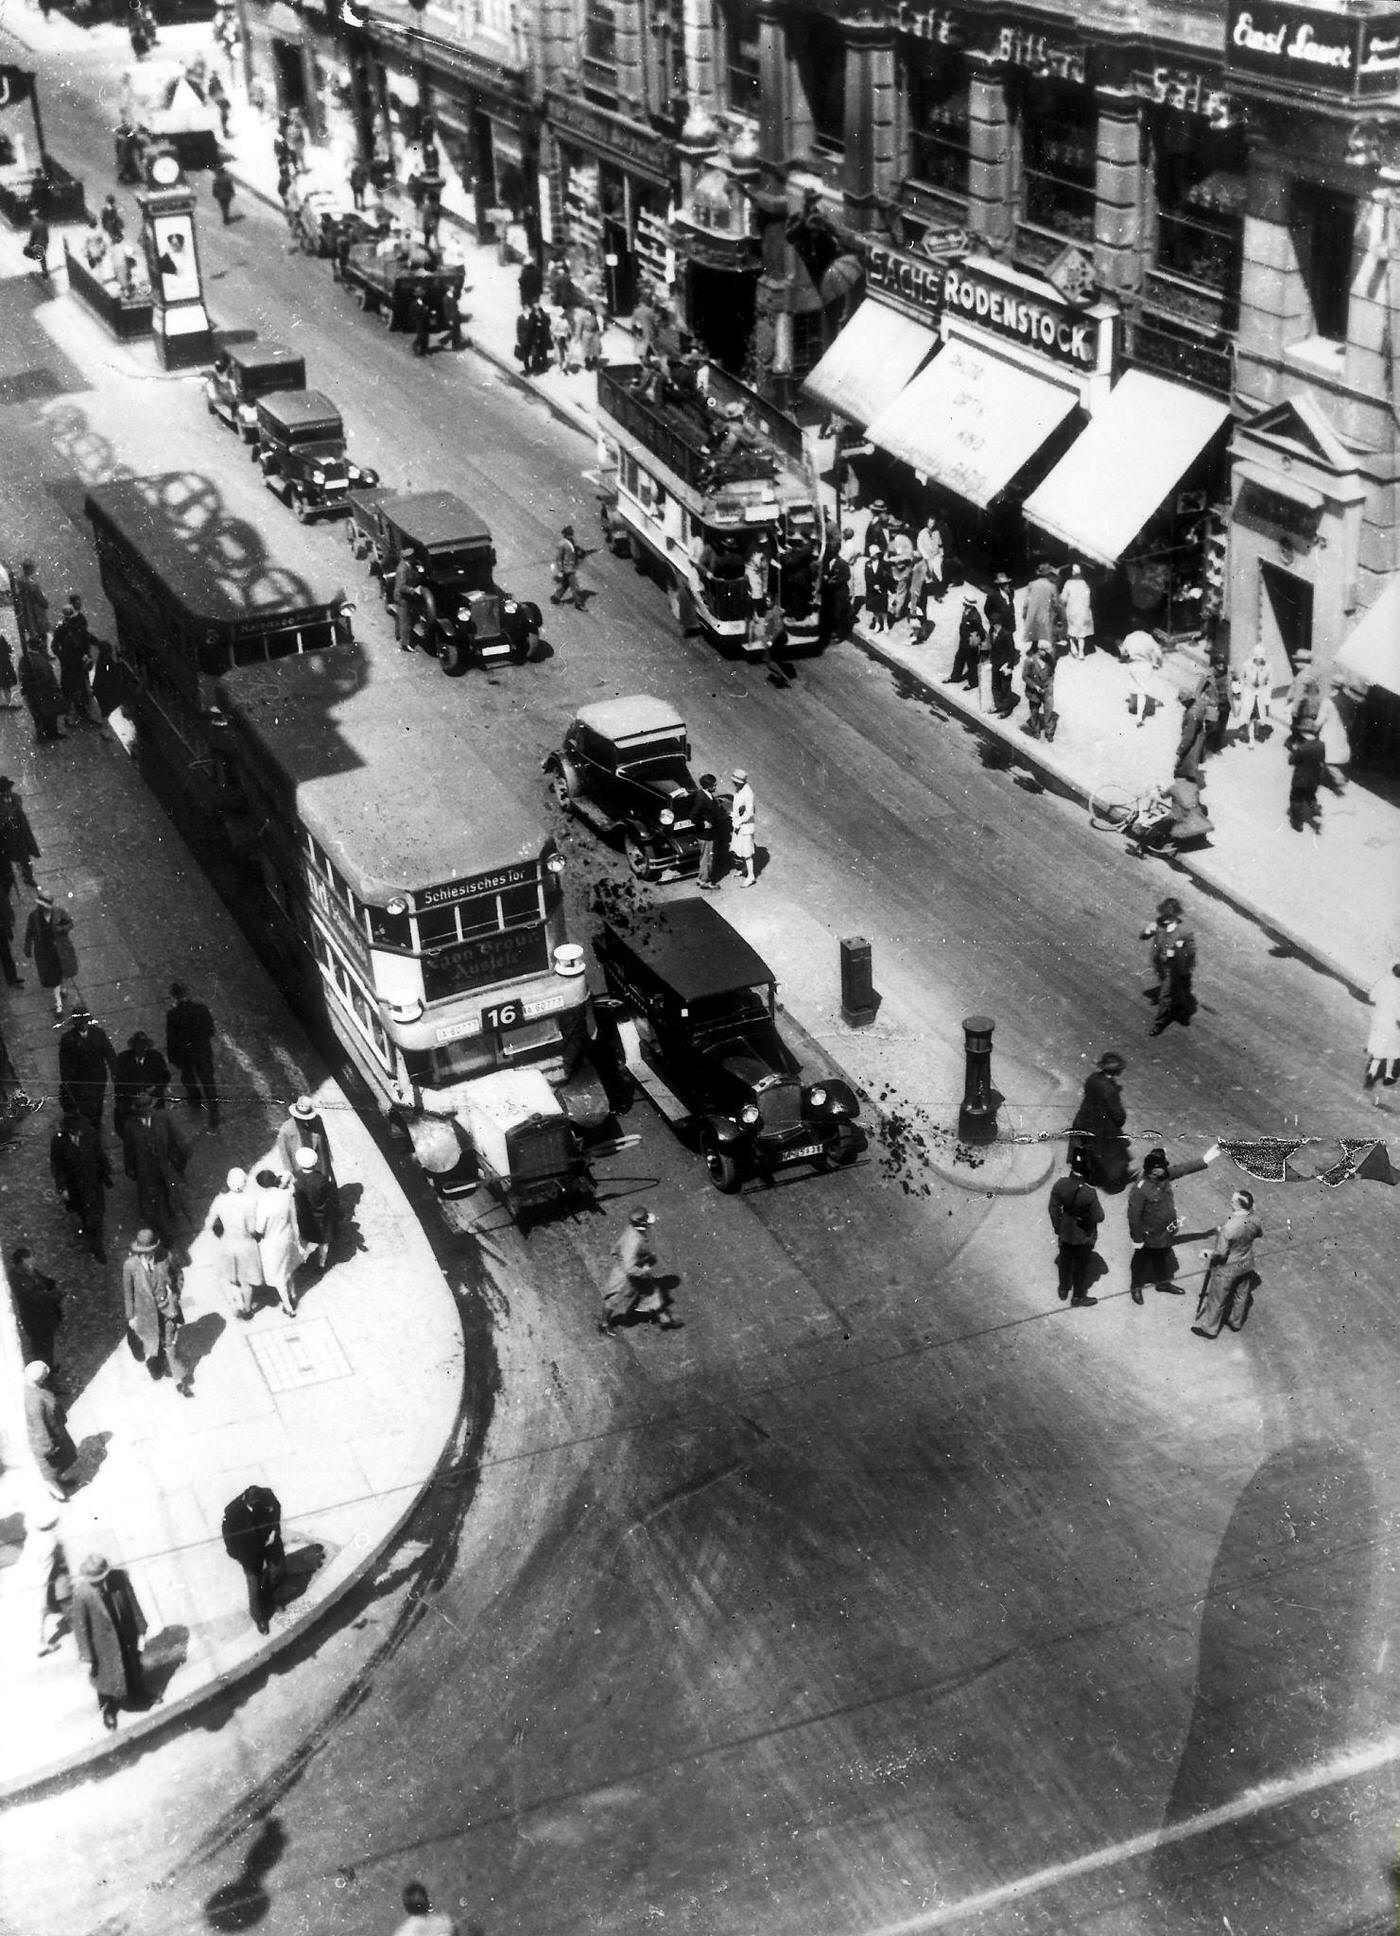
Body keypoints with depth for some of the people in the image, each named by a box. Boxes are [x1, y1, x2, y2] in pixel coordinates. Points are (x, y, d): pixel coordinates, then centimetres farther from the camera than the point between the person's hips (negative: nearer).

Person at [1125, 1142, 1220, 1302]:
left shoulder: (1164, 1175, -16)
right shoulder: (1139, 1190, -36)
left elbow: (1183, 1168, -4)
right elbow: (1133, 1216, -27)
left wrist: (1204, 1160, -10)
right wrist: (1136, 1239, -19)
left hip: (1164, 1233, 7)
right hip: (1149, 1236, -7)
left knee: (1164, 1258, 28)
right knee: (1141, 1261, 18)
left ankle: (1162, 1283, 52)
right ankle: (1135, 1287, 42)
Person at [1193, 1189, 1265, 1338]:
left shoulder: (1229, 1227, -37)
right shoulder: (1254, 1221, -18)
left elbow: (1221, 1253, -27)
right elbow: (1260, 1233, 6)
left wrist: (1208, 1252, -8)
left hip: (1227, 1269, -6)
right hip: (1246, 1266, 6)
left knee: (1217, 1299, 16)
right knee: (1241, 1295, 27)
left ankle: (1209, 1328, 34)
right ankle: (1237, 1322, 48)